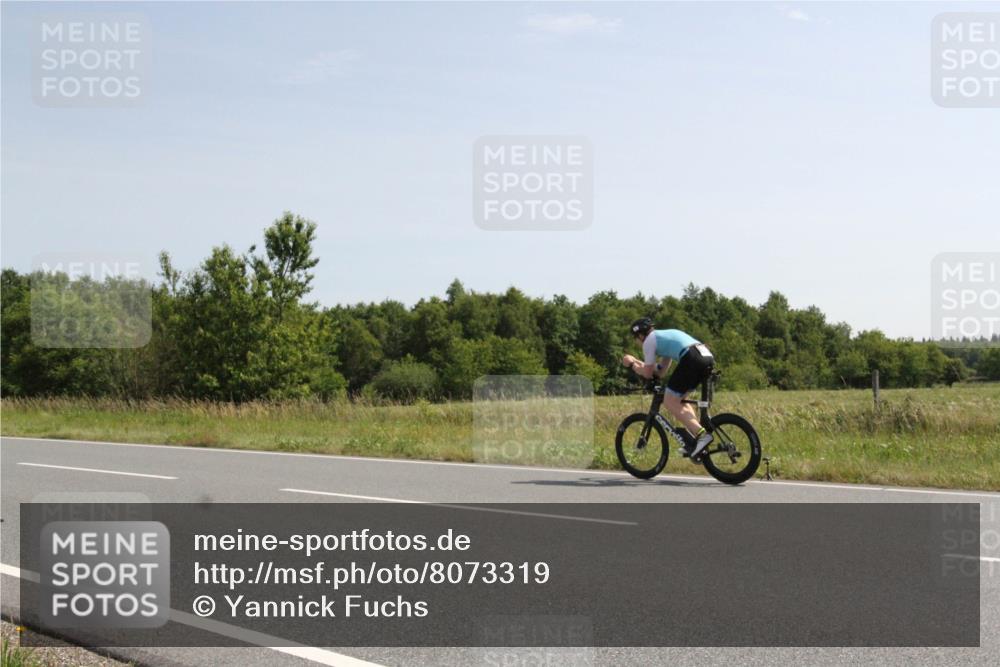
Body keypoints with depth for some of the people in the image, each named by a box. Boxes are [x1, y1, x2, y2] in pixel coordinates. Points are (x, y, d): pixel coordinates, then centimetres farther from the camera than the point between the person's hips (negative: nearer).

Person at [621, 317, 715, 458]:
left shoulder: (649, 341, 11)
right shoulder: (665, 335, 35)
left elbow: (648, 374, 13)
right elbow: (661, 372, 36)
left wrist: (632, 364, 30)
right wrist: (636, 361, 42)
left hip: (692, 359, -9)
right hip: (708, 357, 9)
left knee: (669, 402, 0)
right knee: (678, 399, 22)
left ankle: (702, 434, -16)